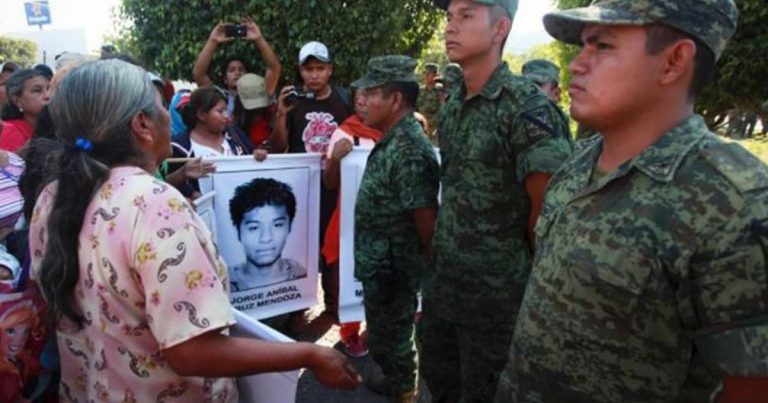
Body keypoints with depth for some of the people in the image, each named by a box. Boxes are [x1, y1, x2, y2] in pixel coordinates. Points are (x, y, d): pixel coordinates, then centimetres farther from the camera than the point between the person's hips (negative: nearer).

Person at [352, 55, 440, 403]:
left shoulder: (408, 150, -26)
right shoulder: (394, 140, 6)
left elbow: (426, 217, -25)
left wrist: (429, 265, -14)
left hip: (392, 268, -9)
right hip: (382, 264, 9)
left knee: (388, 336, 9)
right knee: (391, 333, 25)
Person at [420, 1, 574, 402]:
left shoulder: (527, 106, -19)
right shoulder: (450, 106, 5)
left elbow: (547, 208, -17)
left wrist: (533, 278, -8)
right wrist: (442, 249, 12)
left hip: (496, 292, -7)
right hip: (442, 280, 7)